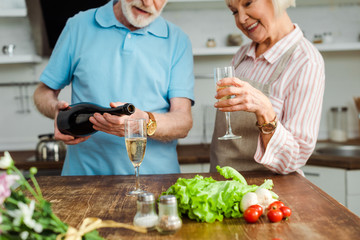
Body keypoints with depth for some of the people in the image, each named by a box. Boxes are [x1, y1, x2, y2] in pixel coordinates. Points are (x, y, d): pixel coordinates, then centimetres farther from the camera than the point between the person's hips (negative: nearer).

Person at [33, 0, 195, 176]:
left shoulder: (177, 40, 7)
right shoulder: (79, 26, 9)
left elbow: (184, 122, -2)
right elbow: (44, 92, 16)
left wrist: (146, 123, -23)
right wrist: (56, 108, -7)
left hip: (154, 176, 0)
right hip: (85, 172, 1)